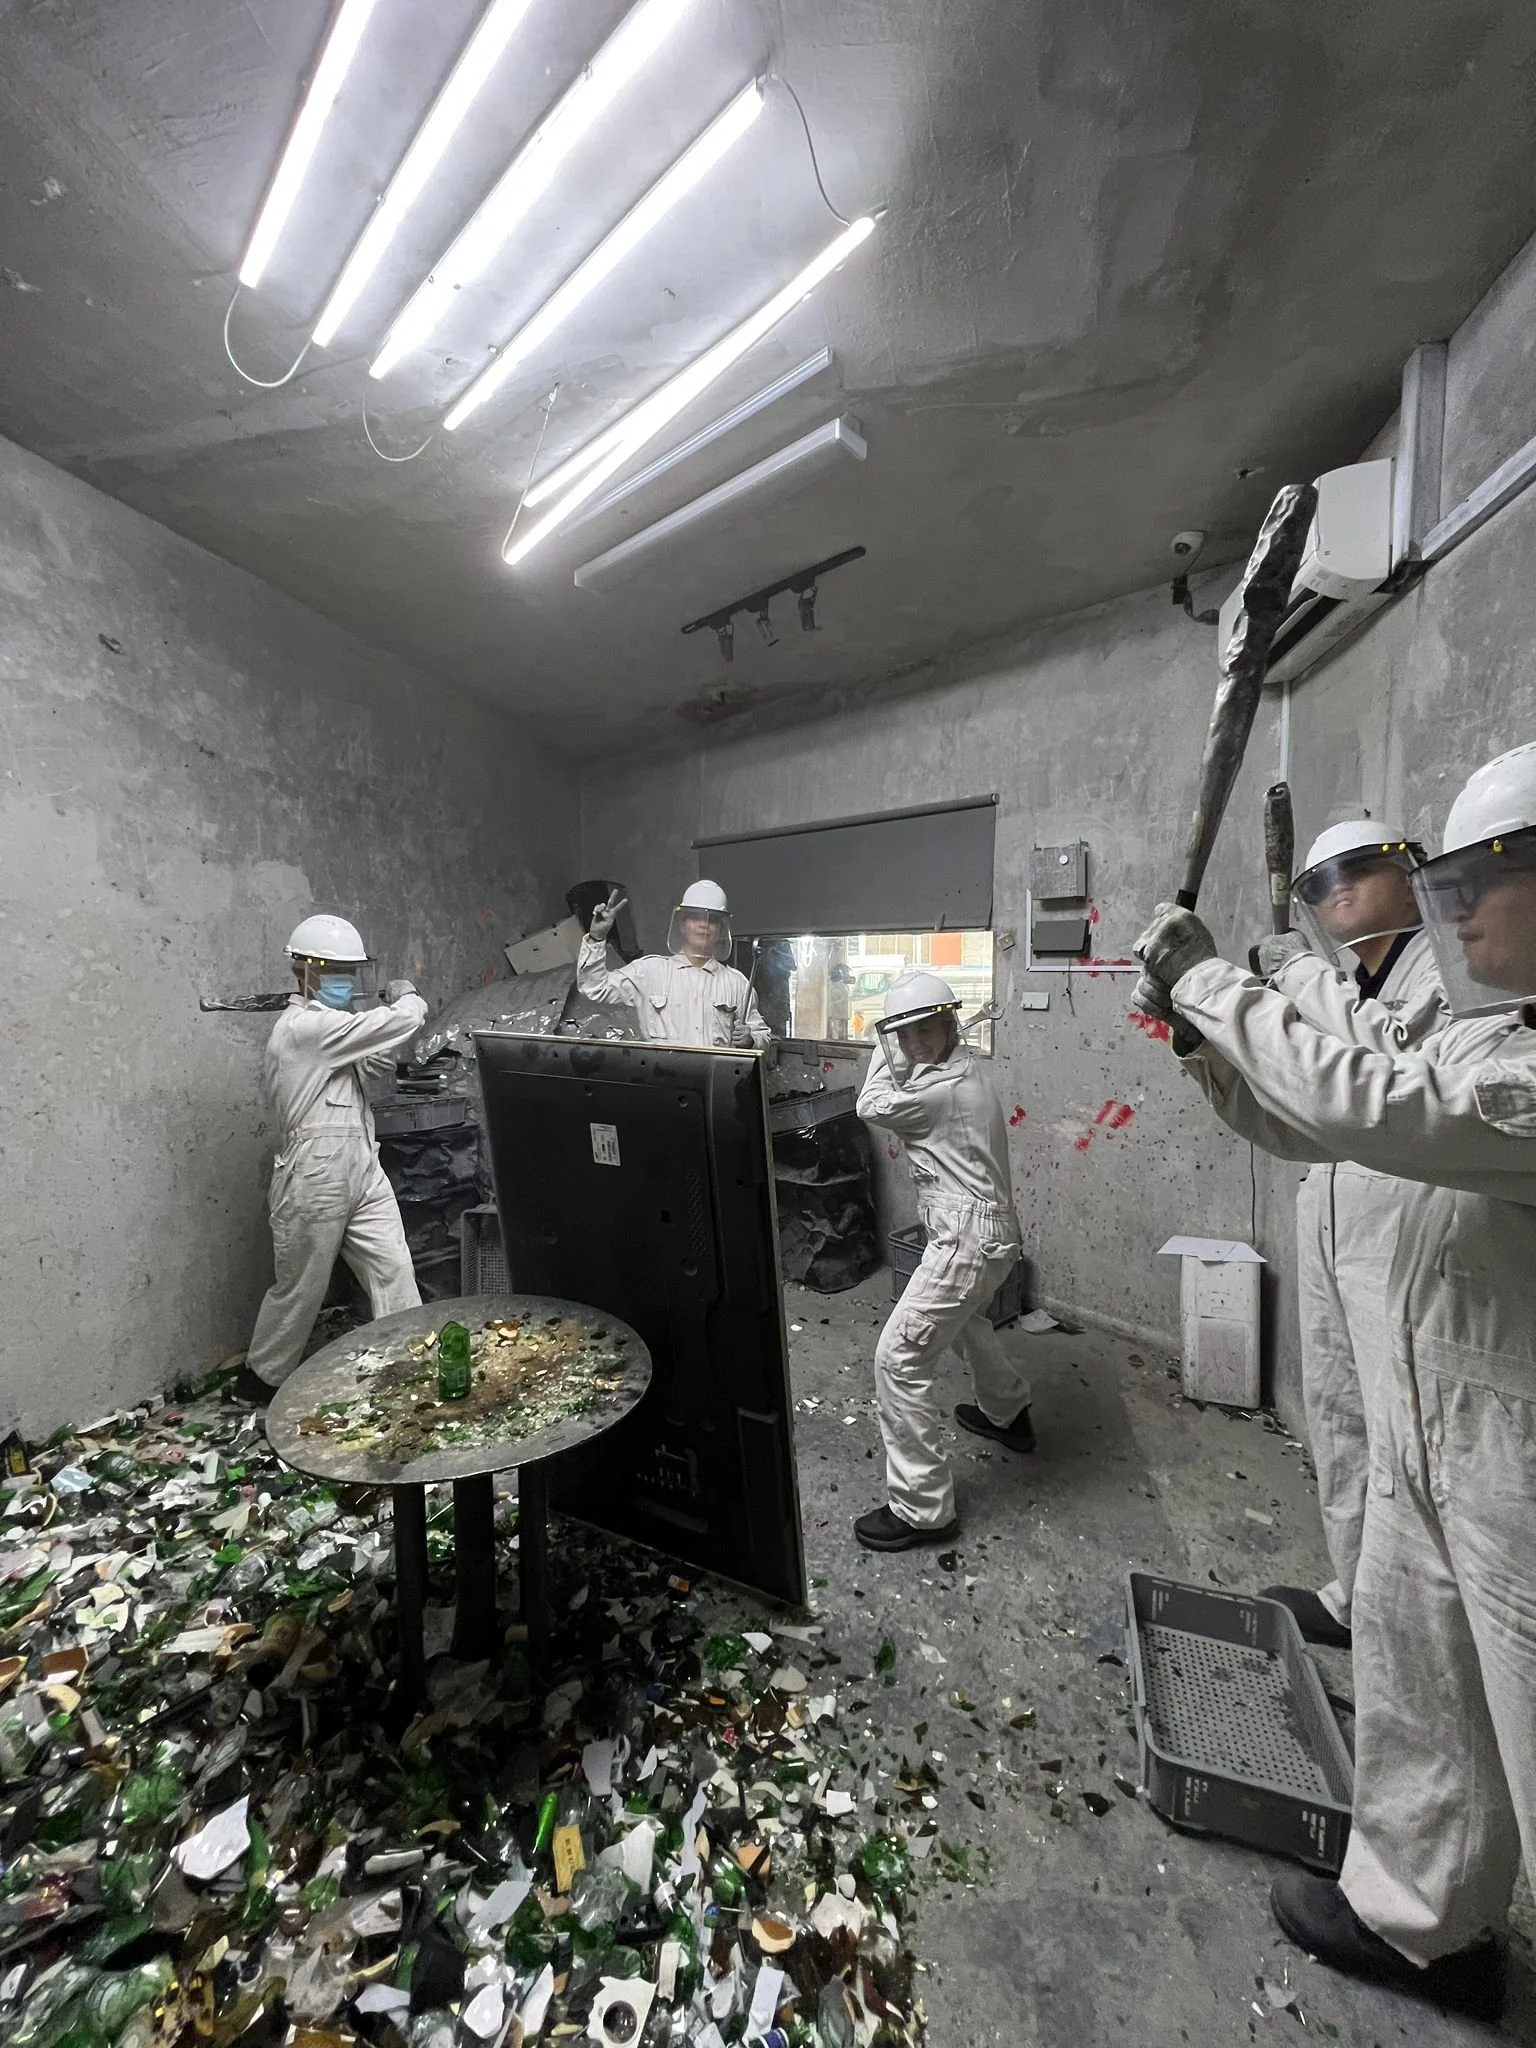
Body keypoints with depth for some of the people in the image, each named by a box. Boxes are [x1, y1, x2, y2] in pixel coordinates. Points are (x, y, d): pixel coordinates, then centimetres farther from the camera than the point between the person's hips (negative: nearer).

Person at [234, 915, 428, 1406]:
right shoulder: (304, 1027, -15)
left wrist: (391, 1008, 2)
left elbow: (376, 1061, 18)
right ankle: (260, 1377, 32)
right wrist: (406, 995, 2)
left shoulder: (329, 1027, 16)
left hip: (362, 1172, 8)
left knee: (394, 1270, 3)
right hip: (315, 1179, -8)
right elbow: (406, 1020, -22)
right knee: (300, 1289, 10)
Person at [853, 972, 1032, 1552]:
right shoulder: (963, 1069, 9)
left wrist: (883, 1053, 2)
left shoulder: (941, 1089, -20)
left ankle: (921, 1509, 3)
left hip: (966, 1242, -11)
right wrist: (894, 1045, 4)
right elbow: (905, 1088, 14)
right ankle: (1006, 1412, 58)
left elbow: (871, 1107, -8)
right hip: (990, 1234, 11)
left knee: (898, 1359, -7)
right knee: (963, 1318, 36)